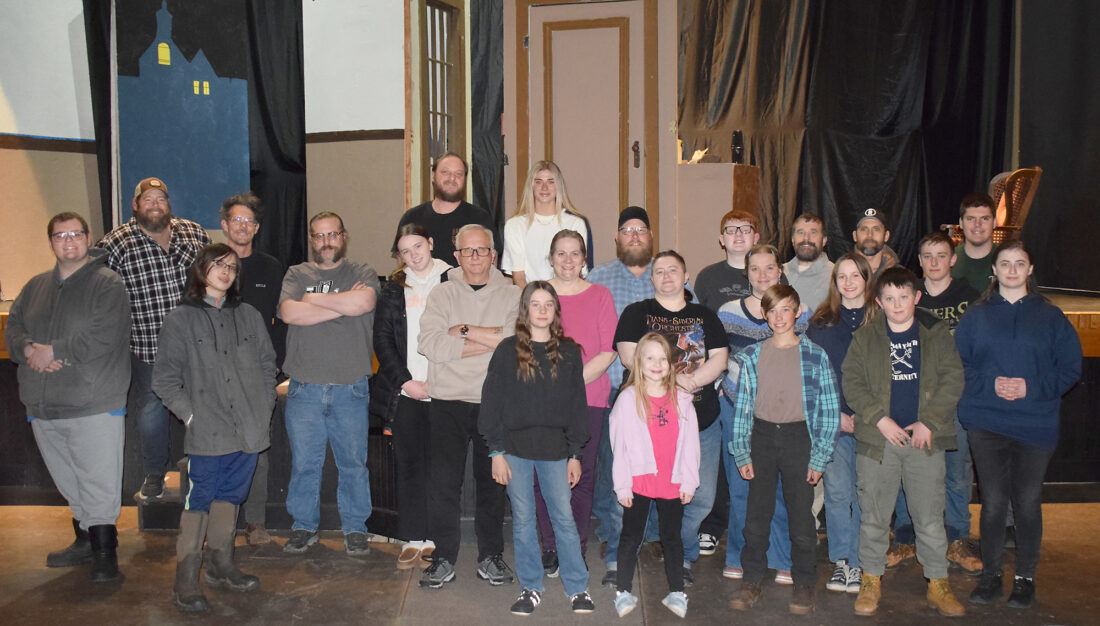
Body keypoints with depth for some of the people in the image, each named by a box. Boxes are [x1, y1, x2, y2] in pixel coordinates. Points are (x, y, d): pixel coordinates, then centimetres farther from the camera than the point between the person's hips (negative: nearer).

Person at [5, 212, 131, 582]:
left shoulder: (108, 284, -5)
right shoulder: (35, 287, 17)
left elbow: (103, 336, -17)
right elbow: (13, 327, 11)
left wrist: (53, 351, -15)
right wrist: (29, 350, -10)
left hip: (94, 406, -6)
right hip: (43, 406, 7)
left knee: (98, 484, -4)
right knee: (69, 483, 17)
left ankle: (105, 551, 5)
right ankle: (85, 541, 31)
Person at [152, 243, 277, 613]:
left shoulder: (249, 316, 10)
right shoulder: (180, 320, 0)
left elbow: (268, 364, 16)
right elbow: (164, 378, -1)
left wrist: (264, 408, 7)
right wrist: (190, 414, -8)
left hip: (248, 430, 4)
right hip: (207, 434, -4)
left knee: (230, 496, 15)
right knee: (199, 501, -1)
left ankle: (221, 566, 29)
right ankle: (186, 581, 9)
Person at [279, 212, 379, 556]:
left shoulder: (362, 273, 7)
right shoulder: (296, 274, 11)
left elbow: (363, 302, -15)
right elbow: (289, 313, -8)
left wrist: (314, 299, -5)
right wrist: (342, 305, -8)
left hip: (351, 388, -1)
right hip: (304, 388, 1)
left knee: (353, 462, 6)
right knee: (304, 463, 8)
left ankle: (355, 528, 20)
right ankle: (304, 527, 23)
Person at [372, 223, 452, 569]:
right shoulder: (393, 289, 11)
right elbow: (382, 340, 8)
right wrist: (406, 381, -3)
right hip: (405, 390, 2)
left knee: (438, 464, -1)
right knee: (409, 464, 2)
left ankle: (433, 537, 9)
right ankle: (413, 539, 10)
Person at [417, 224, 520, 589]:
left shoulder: (511, 295, 8)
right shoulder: (442, 295, 8)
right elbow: (429, 343, -9)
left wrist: (465, 330, -9)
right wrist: (490, 342, -10)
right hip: (449, 399, 0)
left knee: (493, 480, 6)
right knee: (444, 480, -3)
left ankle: (491, 556, 20)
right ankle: (444, 559, 11)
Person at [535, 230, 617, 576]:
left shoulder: (599, 295, 7)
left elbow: (609, 351, 1)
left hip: (589, 398, 0)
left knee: (583, 476, 2)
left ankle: (576, 550, 16)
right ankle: (551, 550, 14)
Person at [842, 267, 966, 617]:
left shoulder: (937, 333, 5)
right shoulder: (864, 338, 4)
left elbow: (952, 380, 0)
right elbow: (852, 382, 1)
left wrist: (929, 421, -9)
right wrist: (880, 418, -11)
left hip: (925, 439, 0)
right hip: (878, 440, 0)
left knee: (930, 517, 6)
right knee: (873, 516, 7)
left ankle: (938, 585, 21)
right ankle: (871, 581, 21)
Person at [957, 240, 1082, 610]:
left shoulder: (1050, 317, 5)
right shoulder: (976, 315, 7)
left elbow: (1070, 368, 2)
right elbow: (959, 365, 5)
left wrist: (1031, 387, -12)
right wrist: (990, 384, -12)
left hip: (1036, 425, 0)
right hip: (986, 423, 0)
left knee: (1027, 503, 5)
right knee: (993, 503, 3)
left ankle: (1025, 577, 21)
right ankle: (990, 576, 17)